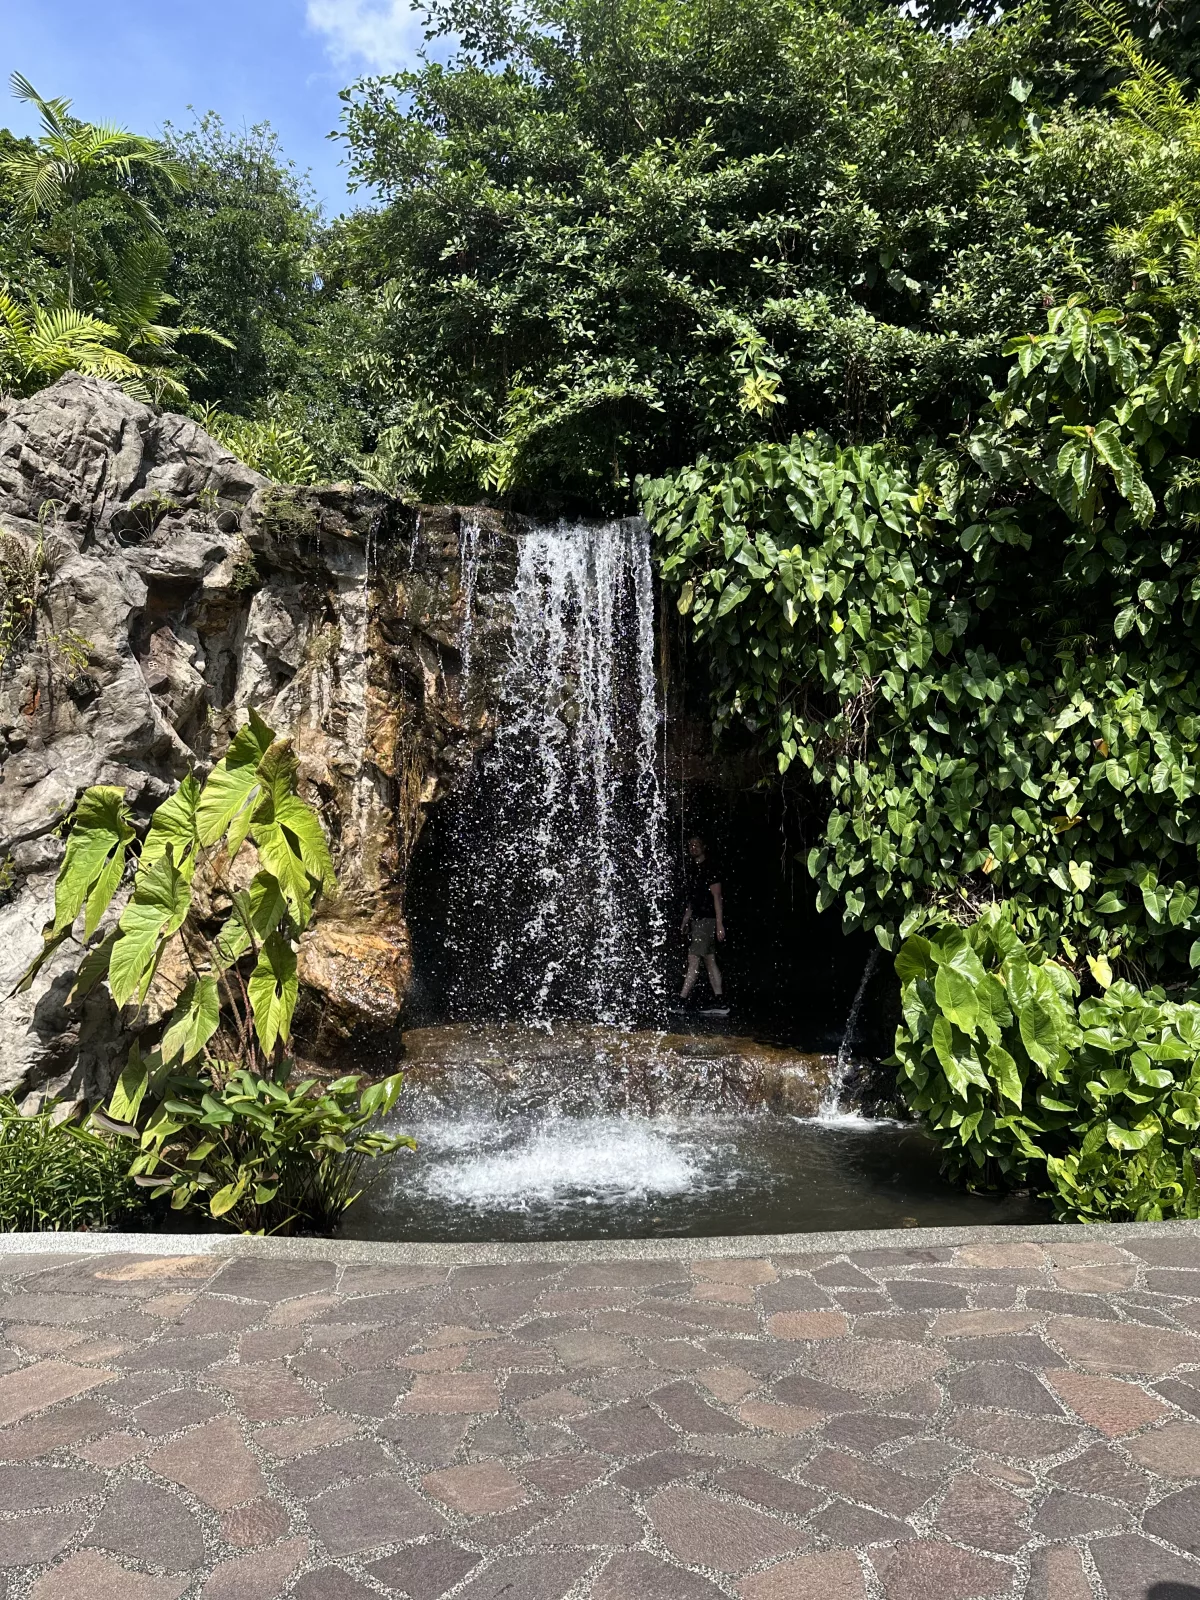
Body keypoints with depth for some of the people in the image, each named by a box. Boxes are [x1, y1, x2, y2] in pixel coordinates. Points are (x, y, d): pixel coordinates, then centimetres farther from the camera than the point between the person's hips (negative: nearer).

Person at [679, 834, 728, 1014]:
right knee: (710, 961, 7)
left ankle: (681, 1001, -13)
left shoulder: (710, 868, -8)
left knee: (693, 960, -11)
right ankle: (720, 1004, 8)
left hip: (707, 919, -9)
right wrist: (686, 920, 17)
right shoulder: (693, 869, 17)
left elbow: (717, 896, -13)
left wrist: (719, 924, -17)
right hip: (697, 920, 9)